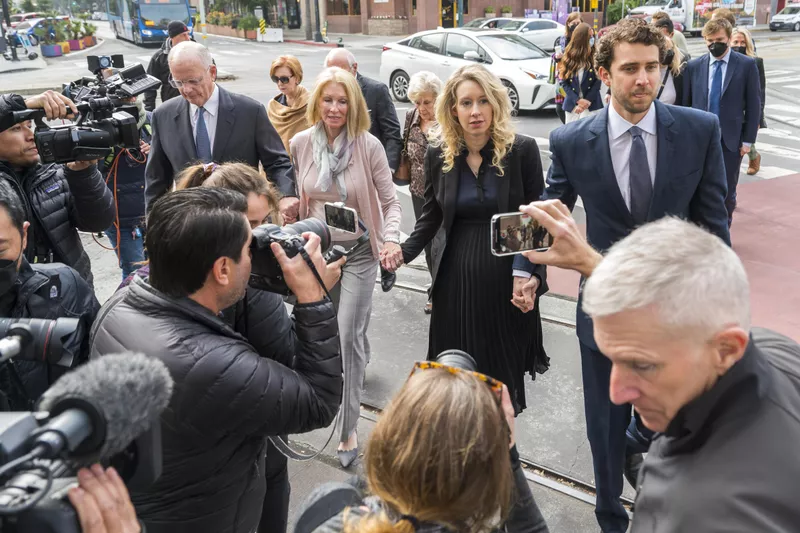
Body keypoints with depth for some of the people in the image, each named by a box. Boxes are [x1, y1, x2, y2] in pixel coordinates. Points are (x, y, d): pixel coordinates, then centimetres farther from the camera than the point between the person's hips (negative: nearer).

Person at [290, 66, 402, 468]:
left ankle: (348, 429, 5)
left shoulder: (368, 146, -15)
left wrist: (391, 239, -25)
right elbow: (300, 199, 8)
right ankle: (361, 357, 56)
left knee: (347, 336, -7)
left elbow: (390, 202, -10)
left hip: (358, 251, -4)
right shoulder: (301, 143, -5)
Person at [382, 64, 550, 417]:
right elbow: (432, 215, 10)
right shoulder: (438, 153, 2)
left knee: (504, 366, 9)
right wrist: (405, 251, -7)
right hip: (456, 278, 2)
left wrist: (530, 274, -17)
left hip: (508, 275, -2)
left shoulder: (522, 150, -7)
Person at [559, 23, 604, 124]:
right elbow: (564, 83, -1)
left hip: (592, 105, -2)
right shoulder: (568, 57, 3)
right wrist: (578, 101, -13)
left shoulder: (595, 57, 1)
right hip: (572, 105, 2)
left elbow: (598, 81, -2)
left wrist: (587, 101, -12)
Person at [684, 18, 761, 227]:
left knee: (727, 192, 7)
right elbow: (686, 103, 8)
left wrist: (748, 139, -4)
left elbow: (754, 104, -1)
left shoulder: (747, 65, -2)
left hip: (731, 139, -1)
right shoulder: (694, 66, 3)